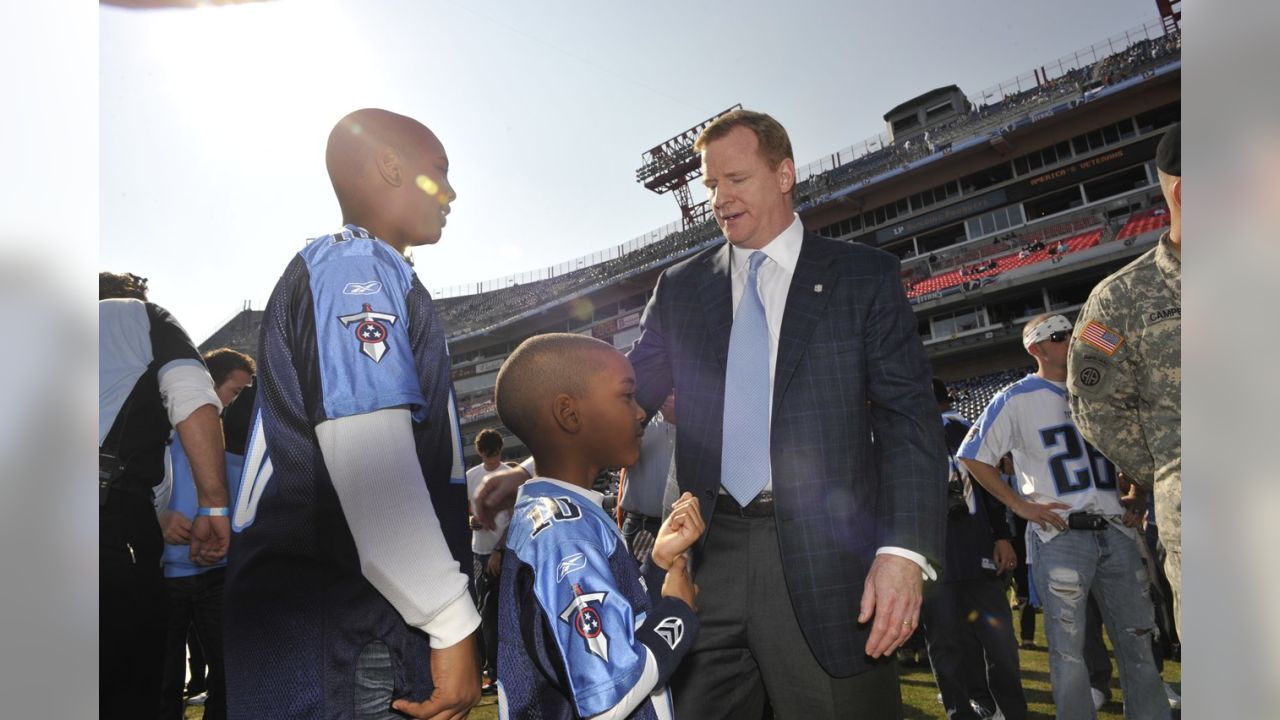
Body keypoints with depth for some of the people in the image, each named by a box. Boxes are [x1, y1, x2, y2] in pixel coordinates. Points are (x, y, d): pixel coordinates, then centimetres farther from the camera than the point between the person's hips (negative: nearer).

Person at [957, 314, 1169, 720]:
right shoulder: (1015, 400, -3)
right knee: (1068, 649, 0)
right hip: (1060, 534, -5)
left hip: (1116, 531, 5)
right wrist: (1020, 505, -9)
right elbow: (973, 458, -5)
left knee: (1138, 640, 11)